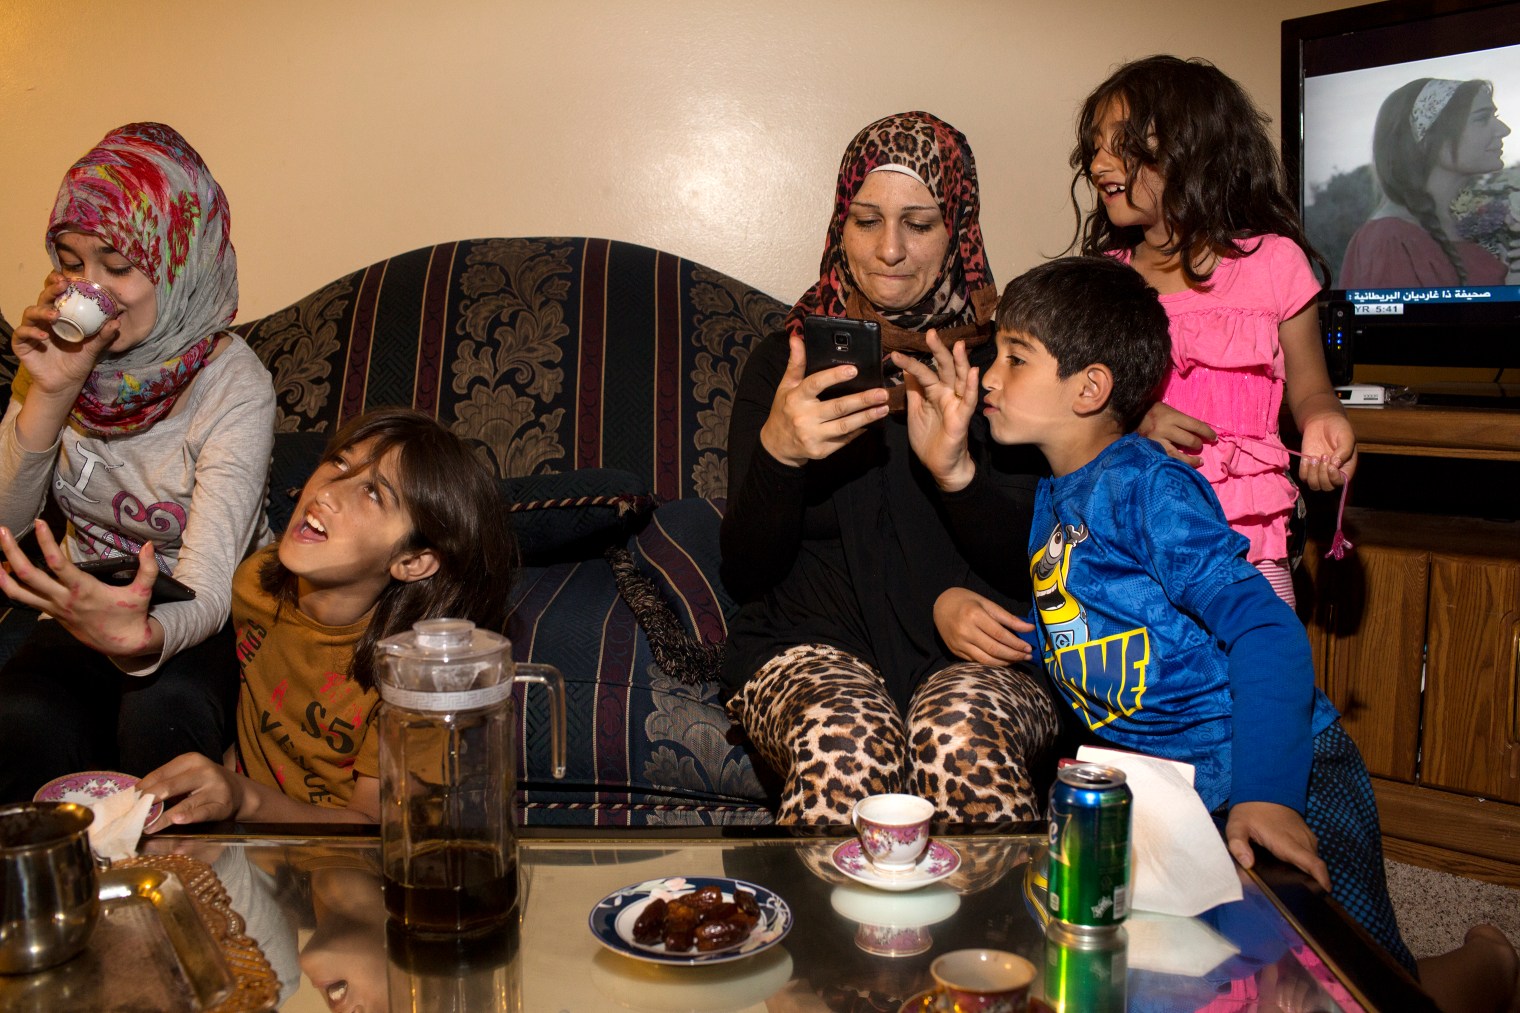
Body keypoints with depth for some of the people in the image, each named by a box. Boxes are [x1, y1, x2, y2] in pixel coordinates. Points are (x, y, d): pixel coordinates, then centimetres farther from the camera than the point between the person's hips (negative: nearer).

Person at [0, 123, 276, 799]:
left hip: (196, 626, -3)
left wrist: (141, 637, -51)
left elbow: (204, 593, -27)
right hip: (85, 612, 3)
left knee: (161, 710, -34)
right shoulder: (59, 352, -3)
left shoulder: (235, 387, -20)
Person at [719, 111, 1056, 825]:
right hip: (813, 643, 0)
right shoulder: (784, 361, 7)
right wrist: (778, 451, -20)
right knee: (847, 737, -33)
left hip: (980, 657, 0)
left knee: (960, 733, -34)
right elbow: (744, 572, 1)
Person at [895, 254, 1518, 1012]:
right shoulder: (1049, 499, 9)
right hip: (1170, 794, 8)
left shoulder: (1148, 486, -17)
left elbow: (1267, 632, -23)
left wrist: (1264, 794, -34)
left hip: (1287, 781, -8)